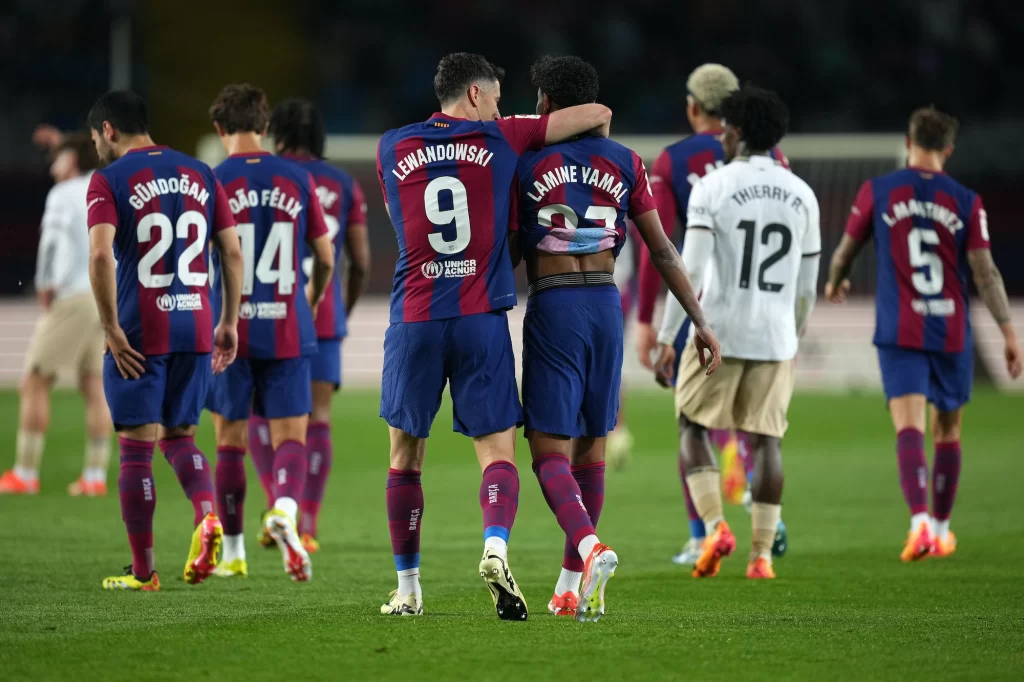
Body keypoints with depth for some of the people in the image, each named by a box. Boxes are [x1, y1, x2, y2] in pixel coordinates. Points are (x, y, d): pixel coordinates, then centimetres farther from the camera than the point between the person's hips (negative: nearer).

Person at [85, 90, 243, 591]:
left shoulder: (109, 180, -6)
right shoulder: (200, 175, 10)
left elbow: (100, 255, -19)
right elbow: (233, 253, 8)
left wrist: (111, 329, -14)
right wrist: (229, 323, 13)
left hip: (138, 337, -5)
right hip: (195, 331, 5)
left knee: (137, 449, 3)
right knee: (179, 436, 18)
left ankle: (143, 572, 6)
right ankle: (206, 516, -10)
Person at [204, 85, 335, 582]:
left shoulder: (212, 183, -5)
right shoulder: (297, 180, 3)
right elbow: (325, 258, 9)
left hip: (230, 332, -1)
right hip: (287, 330, 1)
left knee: (230, 442, 10)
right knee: (290, 436, 2)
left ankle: (233, 553, 17)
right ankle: (285, 510, -29)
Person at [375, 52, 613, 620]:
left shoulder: (391, 148, 9)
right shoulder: (502, 141, 4)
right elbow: (598, 115, 9)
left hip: (414, 318, 2)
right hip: (482, 318, -2)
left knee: (406, 456, 13)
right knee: (497, 451, 0)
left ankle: (407, 588, 17)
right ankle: (496, 547, -27)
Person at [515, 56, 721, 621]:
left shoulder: (525, 164, -2)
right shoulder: (624, 163, 7)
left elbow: (505, 251, 0)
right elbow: (663, 251, 6)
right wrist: (699, 320, 11)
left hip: (552, 305, -4)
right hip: (606, 304, 4)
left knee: (550, 450, -5)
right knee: (591, 446, 12)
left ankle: (589, 548, -32)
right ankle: (571, 588, 15)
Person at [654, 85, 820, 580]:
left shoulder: (713, 187, -6)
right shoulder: (802, 195, 8)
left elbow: (690, 270, -12)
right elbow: (806, 287, 13)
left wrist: (666, 339, -9)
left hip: (719, 333, -3)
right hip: (775, 336, 3)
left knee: (694, 427, 11)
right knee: (767, 438, 7)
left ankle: (714, 527, -7)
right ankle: (762, 553, 3)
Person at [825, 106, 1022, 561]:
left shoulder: (877, 192, 0)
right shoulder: (965, 202, -1)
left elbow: (846, 250, 12)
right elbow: (985, 272, -5)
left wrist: (834, 283, 33)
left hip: (899, 334, -1)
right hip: (953, 335, 1)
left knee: (909, 429, -10)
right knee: (947, 433, 16)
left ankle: (920, 521, -31)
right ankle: (941, 529, 26)